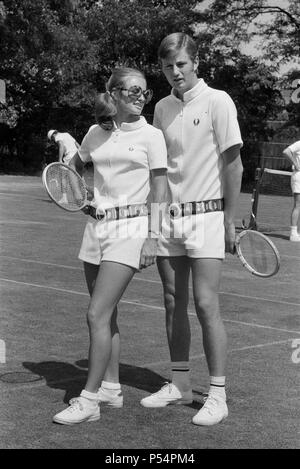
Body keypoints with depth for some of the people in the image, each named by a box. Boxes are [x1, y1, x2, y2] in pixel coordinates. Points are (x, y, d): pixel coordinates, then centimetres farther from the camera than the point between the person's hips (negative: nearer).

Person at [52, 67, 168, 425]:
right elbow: (74, 165, 27)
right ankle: (111, 388, 23)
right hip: (96, 225, 6)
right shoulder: (96, 133, 10)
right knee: (105, 315, 11)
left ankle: (89, 400, -6)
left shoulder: (151, 136, -2)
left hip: (130, 227, -6)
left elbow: (159, 192, -4)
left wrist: (152, 237, -11)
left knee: (97, 314, -11)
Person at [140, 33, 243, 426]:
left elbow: (233, 165, -6)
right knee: (174, 303, 9)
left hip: (206, 215, -5)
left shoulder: (217, 102, -5)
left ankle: (218, 396, -1)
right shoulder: (162, 108, 11)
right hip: (168, 217, 5)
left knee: (205, 305, -8)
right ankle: (180, 385, 21)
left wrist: (230, 220, -8)